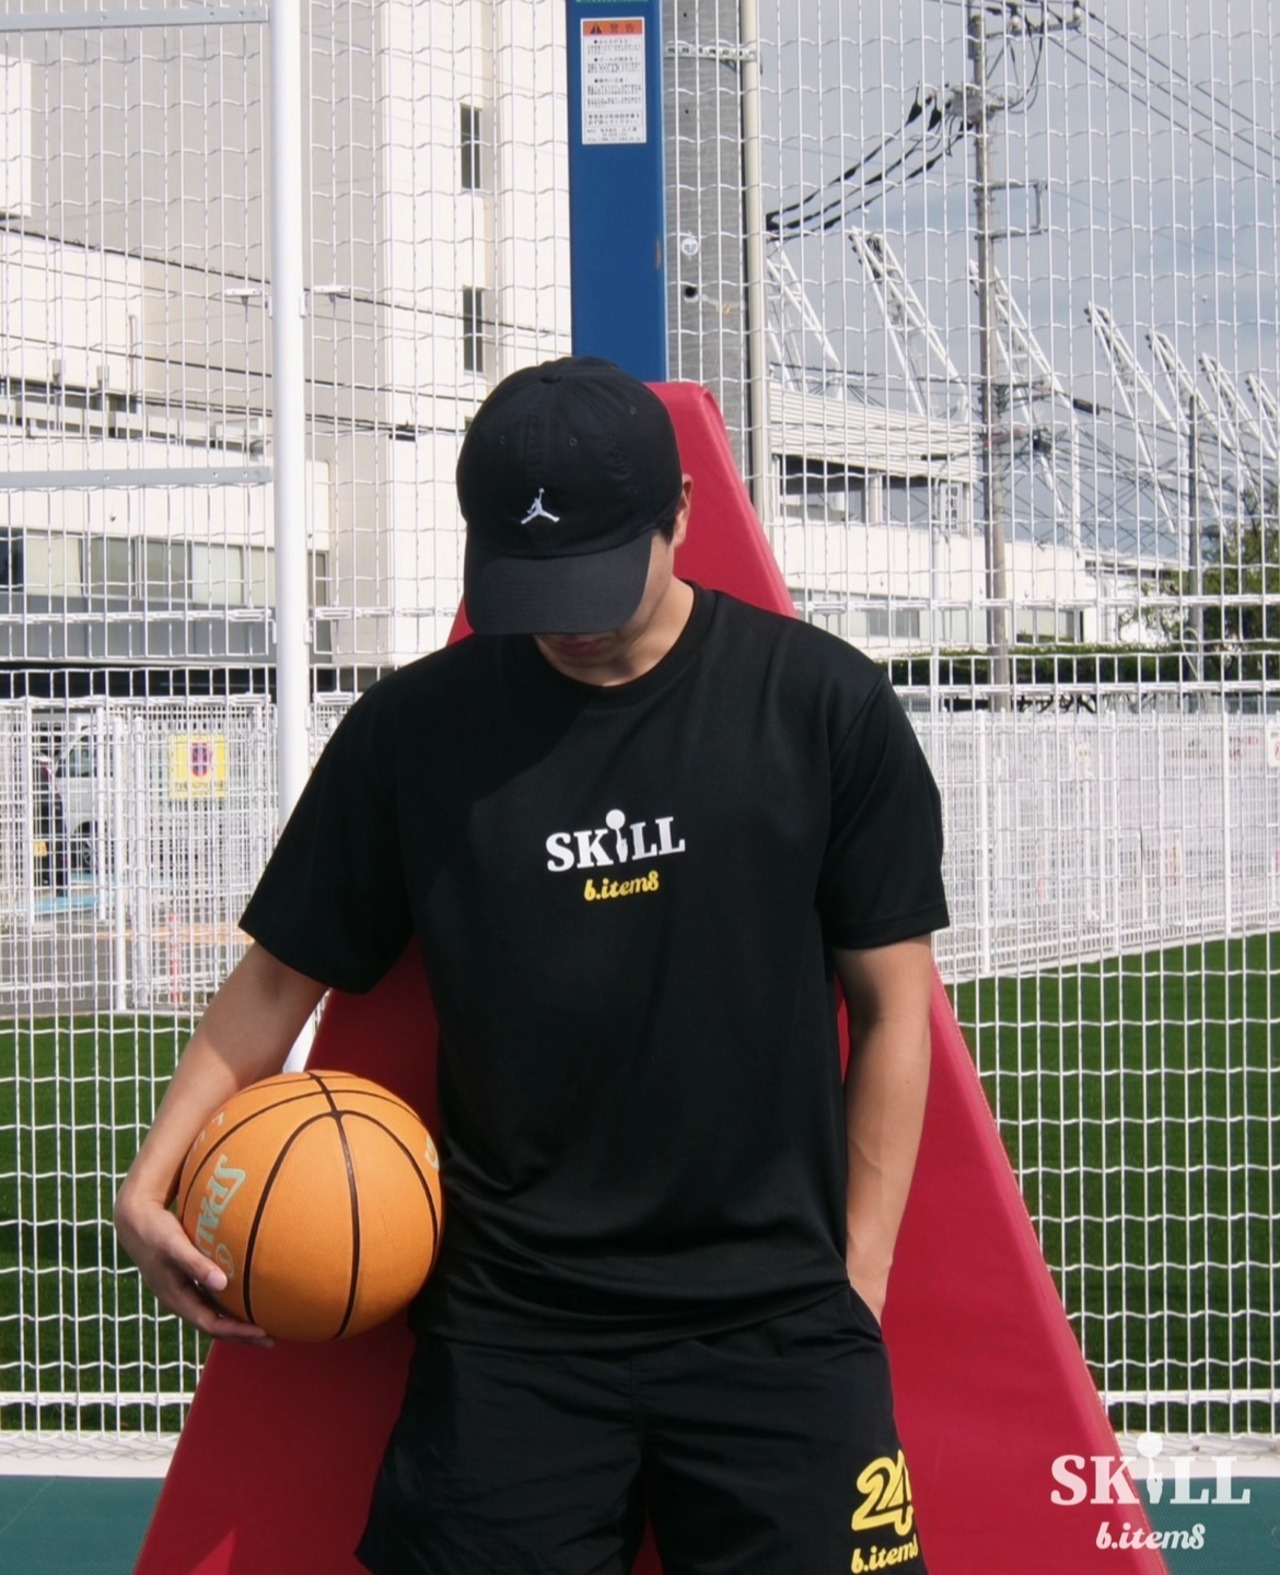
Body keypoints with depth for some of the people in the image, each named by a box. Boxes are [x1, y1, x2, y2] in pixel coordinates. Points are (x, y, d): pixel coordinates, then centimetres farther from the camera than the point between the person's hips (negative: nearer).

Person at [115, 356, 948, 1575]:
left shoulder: (822, 705, 0)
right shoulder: (414, 730, 3)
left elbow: (890, 1004, 4)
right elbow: (281, 977, 11)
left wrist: (858, 1278, 1)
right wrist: (152, 1180, -1)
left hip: (773, 1317, -1)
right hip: (508, 1333, 1)